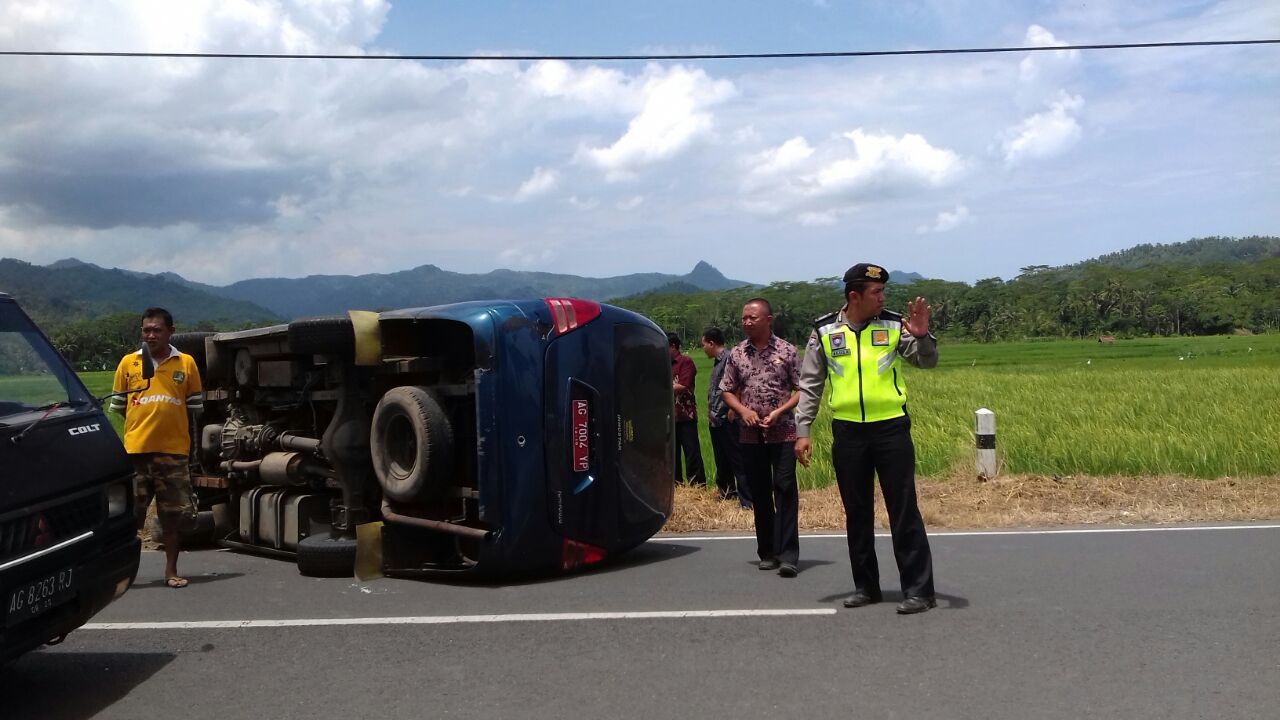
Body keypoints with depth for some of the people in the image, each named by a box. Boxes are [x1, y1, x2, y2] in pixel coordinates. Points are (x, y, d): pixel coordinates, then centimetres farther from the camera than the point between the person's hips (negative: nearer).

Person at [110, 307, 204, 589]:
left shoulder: (186, 363, 2)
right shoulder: (128, 363, 3)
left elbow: (194, 406, 10)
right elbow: (118, 405, 11)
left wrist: (170, 428, 8)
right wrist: (143, 425, 9)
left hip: (173, 450, 0)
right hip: (135, 449, 0)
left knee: (172, 515, 8)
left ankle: (171, 571, 18)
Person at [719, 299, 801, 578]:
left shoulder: (787, 351, -1)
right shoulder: (736, 354, 8)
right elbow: (727, 391, 13)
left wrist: (779, 411, -13)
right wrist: (743, 410, -6)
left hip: (783, 432, -3)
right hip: (750, 435, 3)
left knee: (785, 489, -8)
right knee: (759, 492, 8)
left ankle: (788, 555, -7)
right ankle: (767, 552, 17)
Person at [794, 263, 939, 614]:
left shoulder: (893, 326, 0)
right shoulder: (825, 332, 2)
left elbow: (927, 361, 1)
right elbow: (810, 385, 7)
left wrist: (922, 337, -19)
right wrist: (802, 431, 2)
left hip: (891, 427, -2)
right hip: (847, 431, 2)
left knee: (904, 510, -1)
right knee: (856, 513, 11)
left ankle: (919, 589, 4)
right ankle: (865, 586, 23)